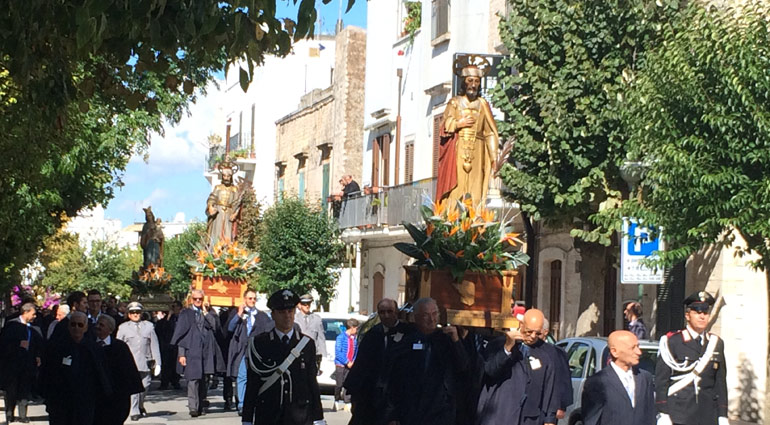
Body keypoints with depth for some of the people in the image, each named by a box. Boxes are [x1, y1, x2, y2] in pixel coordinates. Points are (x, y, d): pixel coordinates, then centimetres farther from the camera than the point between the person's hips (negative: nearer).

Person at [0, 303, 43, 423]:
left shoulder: (34, 328, 6)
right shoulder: (11, 324, -6)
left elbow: (39, 344, 12)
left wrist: (38, 356, -2)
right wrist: (18, 344, -18)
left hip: (28, 364, 4)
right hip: (12, 363, -4)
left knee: (25, 390, 3)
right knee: (11, 390, 5)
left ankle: (22, 415, 9)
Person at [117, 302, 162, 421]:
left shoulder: (149, 326, 13)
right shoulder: (123, 327, 11)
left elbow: (154, 345, 11)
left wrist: (157, 363, 5)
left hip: (145, 362, 2)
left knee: (145, 386, 5)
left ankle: (140, 405, 30)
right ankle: (134, 412, -3)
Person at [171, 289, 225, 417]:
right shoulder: (186, 314, 4)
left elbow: (215, 327, 5)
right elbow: (180, 334, -1)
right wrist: (181, 354, -6)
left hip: (206, 352, 4)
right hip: (191, 351, -4)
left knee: (203, 380, 8)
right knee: (193, 379, -12)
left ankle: (202, 406, 15)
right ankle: (193, 408, -15)